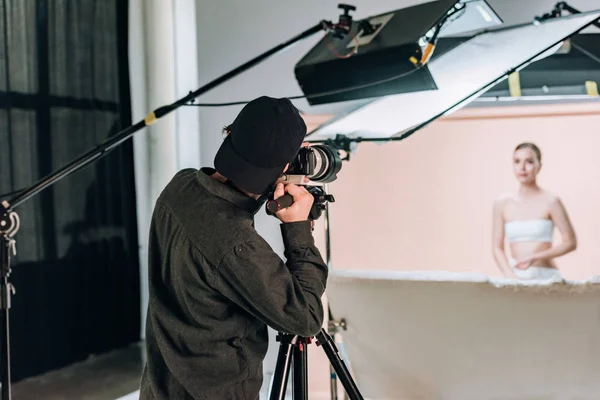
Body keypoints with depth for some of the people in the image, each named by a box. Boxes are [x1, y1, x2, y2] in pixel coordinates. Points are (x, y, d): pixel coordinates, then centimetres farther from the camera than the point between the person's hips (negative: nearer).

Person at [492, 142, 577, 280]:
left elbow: (570, 242, -1)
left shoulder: (550, 201, -3)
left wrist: (535, 257, -9)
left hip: (546, 276, -2)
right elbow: (498, 248, 5)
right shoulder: (502, 204, 5)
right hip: (515, 277, 2)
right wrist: (510, 276, -8)